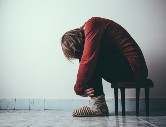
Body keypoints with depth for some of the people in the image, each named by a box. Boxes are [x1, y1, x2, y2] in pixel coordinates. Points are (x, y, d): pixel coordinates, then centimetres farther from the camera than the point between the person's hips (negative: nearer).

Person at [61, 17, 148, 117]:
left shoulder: (92, 24, -13)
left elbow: (88, 60, -22)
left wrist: (78, 89, -14)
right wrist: (82, 89, -5)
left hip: (134, 67, -10)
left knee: (90, 57, -16)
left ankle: (98, 105, -14)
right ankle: (98, 103, 1)